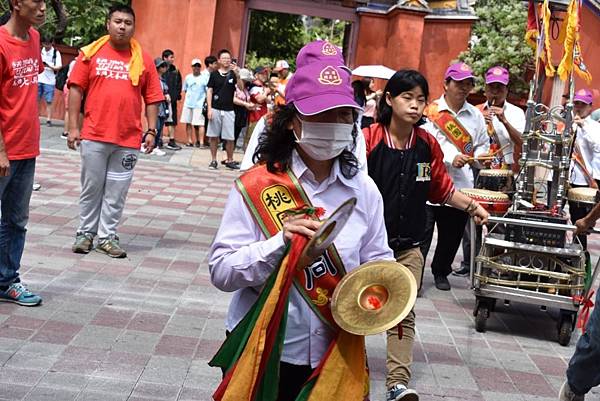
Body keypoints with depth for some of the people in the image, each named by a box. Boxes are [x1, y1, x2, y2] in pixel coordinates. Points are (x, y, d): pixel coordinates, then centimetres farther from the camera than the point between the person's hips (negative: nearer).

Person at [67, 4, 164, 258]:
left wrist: (151, 131, 1)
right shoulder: (92, 53, 2)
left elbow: (152, 99, 7)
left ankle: (107, 236, 16)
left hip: (128, 140, 1)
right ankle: (86, 233, 20)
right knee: (91, 188, 8)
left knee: (116, 192, 6)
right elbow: (76, 90, 1)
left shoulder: (144, 60, 5)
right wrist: (73, 127, -4)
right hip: (94, 135, -1)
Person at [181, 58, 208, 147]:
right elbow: (185, 89, 17)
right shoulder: (188, 77, 10)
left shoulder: (205, 77, -1)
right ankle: (190, 141, 13)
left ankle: (201, 141, -8)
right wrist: (188, 96, 5)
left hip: (199, 104, -4)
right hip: (188, 103, 4)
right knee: (188, 123, 6)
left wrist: (206, 102, -8)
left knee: (199, 124, -9)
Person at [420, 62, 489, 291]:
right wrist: (450, 159, -26)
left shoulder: (475, 115, 12)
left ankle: (441, 272, 32)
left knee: (451, 236, 14)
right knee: (422, 236, -3)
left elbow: (483, 145, 19)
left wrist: (476, 158, -2)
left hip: (461, 187, 5)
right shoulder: (431, 111, -4)